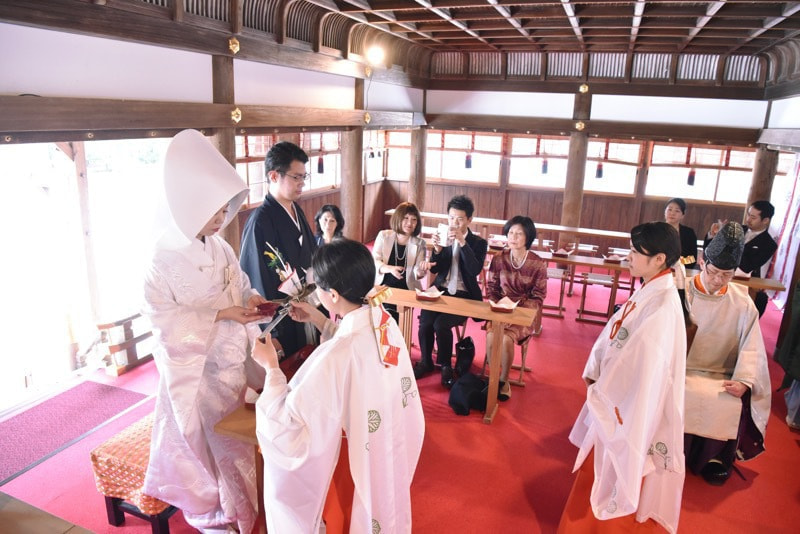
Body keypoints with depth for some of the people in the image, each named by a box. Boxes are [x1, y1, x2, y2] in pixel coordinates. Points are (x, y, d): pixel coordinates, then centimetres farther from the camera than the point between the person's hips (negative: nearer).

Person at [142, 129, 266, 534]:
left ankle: (233, 496, 38)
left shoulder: (221, 249, -1)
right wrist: (220, 314, -24)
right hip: (191, 361, -5)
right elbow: (160, 313, -19)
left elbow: (239, 287, 10)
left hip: (228, 355, 5)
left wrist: (251, 299, -14)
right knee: (200, 429, 9)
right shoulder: (165, 258, -18)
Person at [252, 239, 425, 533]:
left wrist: (271, 367, -17)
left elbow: (288, 426, -27)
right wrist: (318, 319, 13)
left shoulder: (335, 357, -35)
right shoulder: (384, 320, -12)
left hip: (361, 461, -6)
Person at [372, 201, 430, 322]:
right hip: (382, 285, 0)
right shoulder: (383, 236, 5)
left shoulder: (419, 243, 6)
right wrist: (390, 268, -26)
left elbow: (417, 274, 0)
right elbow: (374, 262, -5)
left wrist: (421, 270, -25)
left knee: (389, 311, -25)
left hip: (406, 289, 0)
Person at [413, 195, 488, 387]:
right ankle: (426, 362, 4)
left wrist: (462, 242, -25)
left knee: (441, 324, -27)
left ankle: (446, 365, -2)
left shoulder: (478, 243, 0)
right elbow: (434, 269, 4)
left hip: (464, 295, -3)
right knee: (425, 323, -23)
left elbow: (475, 270, -16)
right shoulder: (444, 238, 7)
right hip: (441, 290, 3)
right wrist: (437, 250, -16)